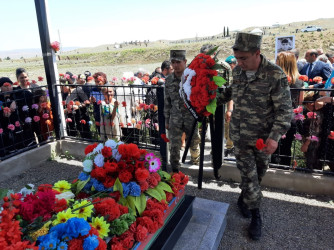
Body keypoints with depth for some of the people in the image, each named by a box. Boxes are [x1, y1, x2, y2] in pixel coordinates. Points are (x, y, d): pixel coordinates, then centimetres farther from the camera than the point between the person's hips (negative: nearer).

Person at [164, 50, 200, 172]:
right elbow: (167, 101, 9)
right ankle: (175, 170, 15)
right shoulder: (169, 80, 3)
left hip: (191, 117, -1)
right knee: (174, 146, 0)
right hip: (175, 119, 1)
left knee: (194, 143, 16)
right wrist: (167, 120, 10)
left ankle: (195, 159, 44)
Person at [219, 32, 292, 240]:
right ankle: (256, 215, 21)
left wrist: (275, 136, -24)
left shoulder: (275, 75, -18)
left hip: (264, 137, -2)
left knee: (259, 173, 16)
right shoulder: (237, 71, -3)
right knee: (248, 175, 4)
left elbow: (284, 110, -17)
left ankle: (244, 198, 43)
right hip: (240, 135, 2)